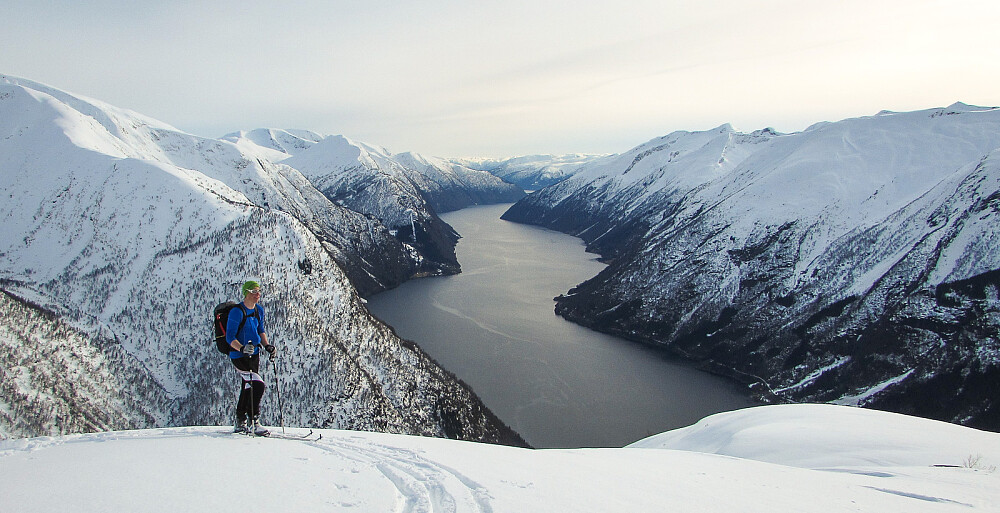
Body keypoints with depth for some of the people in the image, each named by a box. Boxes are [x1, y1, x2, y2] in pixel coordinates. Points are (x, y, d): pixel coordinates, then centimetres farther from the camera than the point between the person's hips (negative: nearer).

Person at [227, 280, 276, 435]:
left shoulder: (259, 310, 6)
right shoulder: (237, 312, -16)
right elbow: (230, 337, -19)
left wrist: (267, 345, 4)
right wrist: (242, 348, -35)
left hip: (254, 354, 8)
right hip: (239, 356, -8)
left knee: (247, 389, 16)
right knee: (258, 386, -18)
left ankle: (240, 423, 32)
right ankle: (253, 422, -5)